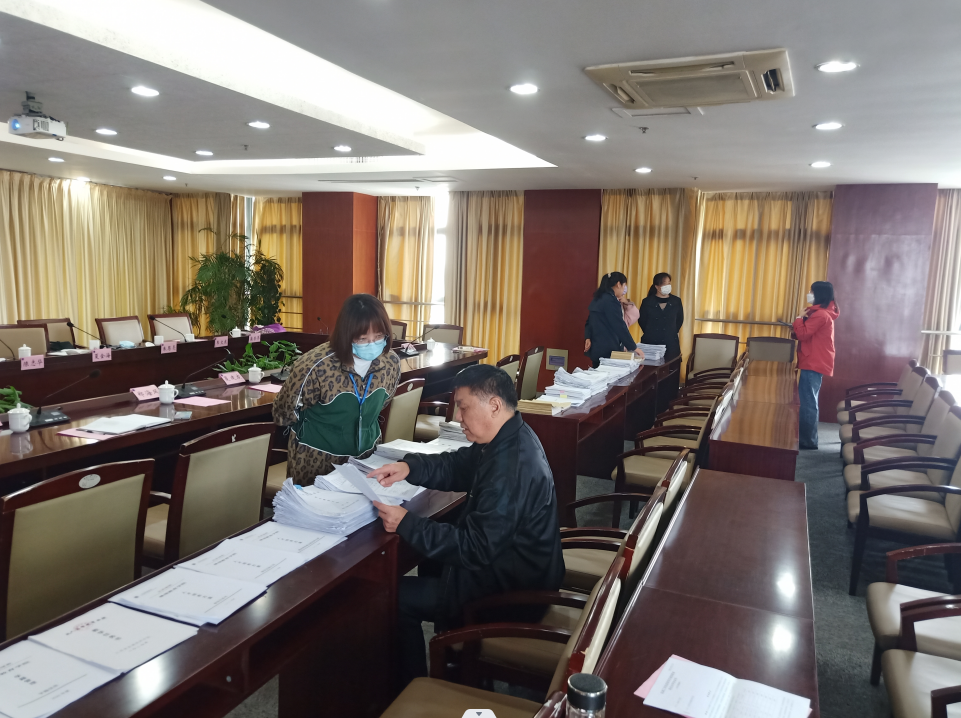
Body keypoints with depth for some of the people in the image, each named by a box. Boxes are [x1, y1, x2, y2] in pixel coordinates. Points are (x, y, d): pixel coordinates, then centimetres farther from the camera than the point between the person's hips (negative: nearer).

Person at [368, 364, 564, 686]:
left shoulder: (512, 467, -31)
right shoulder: (510, 440, 0)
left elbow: (476, 549, -29)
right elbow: (455, 467, 11)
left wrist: (407, 524, -27)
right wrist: (410, 466, -7)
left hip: (512, 593, -10)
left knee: (397, 596, -7)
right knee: (429, 560, 26)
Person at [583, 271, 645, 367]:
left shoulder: (598, 299, 14)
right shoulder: (611, 301, -16)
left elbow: (589, 321, 17)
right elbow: (619, 326, -18)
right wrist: (634, 347, -11)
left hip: (596, 349, 10)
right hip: (607, 351, -10)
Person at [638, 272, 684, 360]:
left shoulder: (676, 301, 5)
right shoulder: (647, 302, 0)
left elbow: (680, 320, 15)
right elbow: (642, 320, 10)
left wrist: (672, 333, 11)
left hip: (670, 343, 1)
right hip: (650, 343, -1)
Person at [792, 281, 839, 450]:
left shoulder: (820, 314, -16)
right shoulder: (823, 313, 18)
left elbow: (803, 335, -19)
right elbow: (808, 334, 20)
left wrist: (799, 319, -5)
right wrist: (796, 328, 3)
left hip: (813, 364, -11)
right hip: (815, 363, 11)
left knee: (807, 402, -7)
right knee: (808, 401, 14)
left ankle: (808, 441, -3)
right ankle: (807, 438, 19)